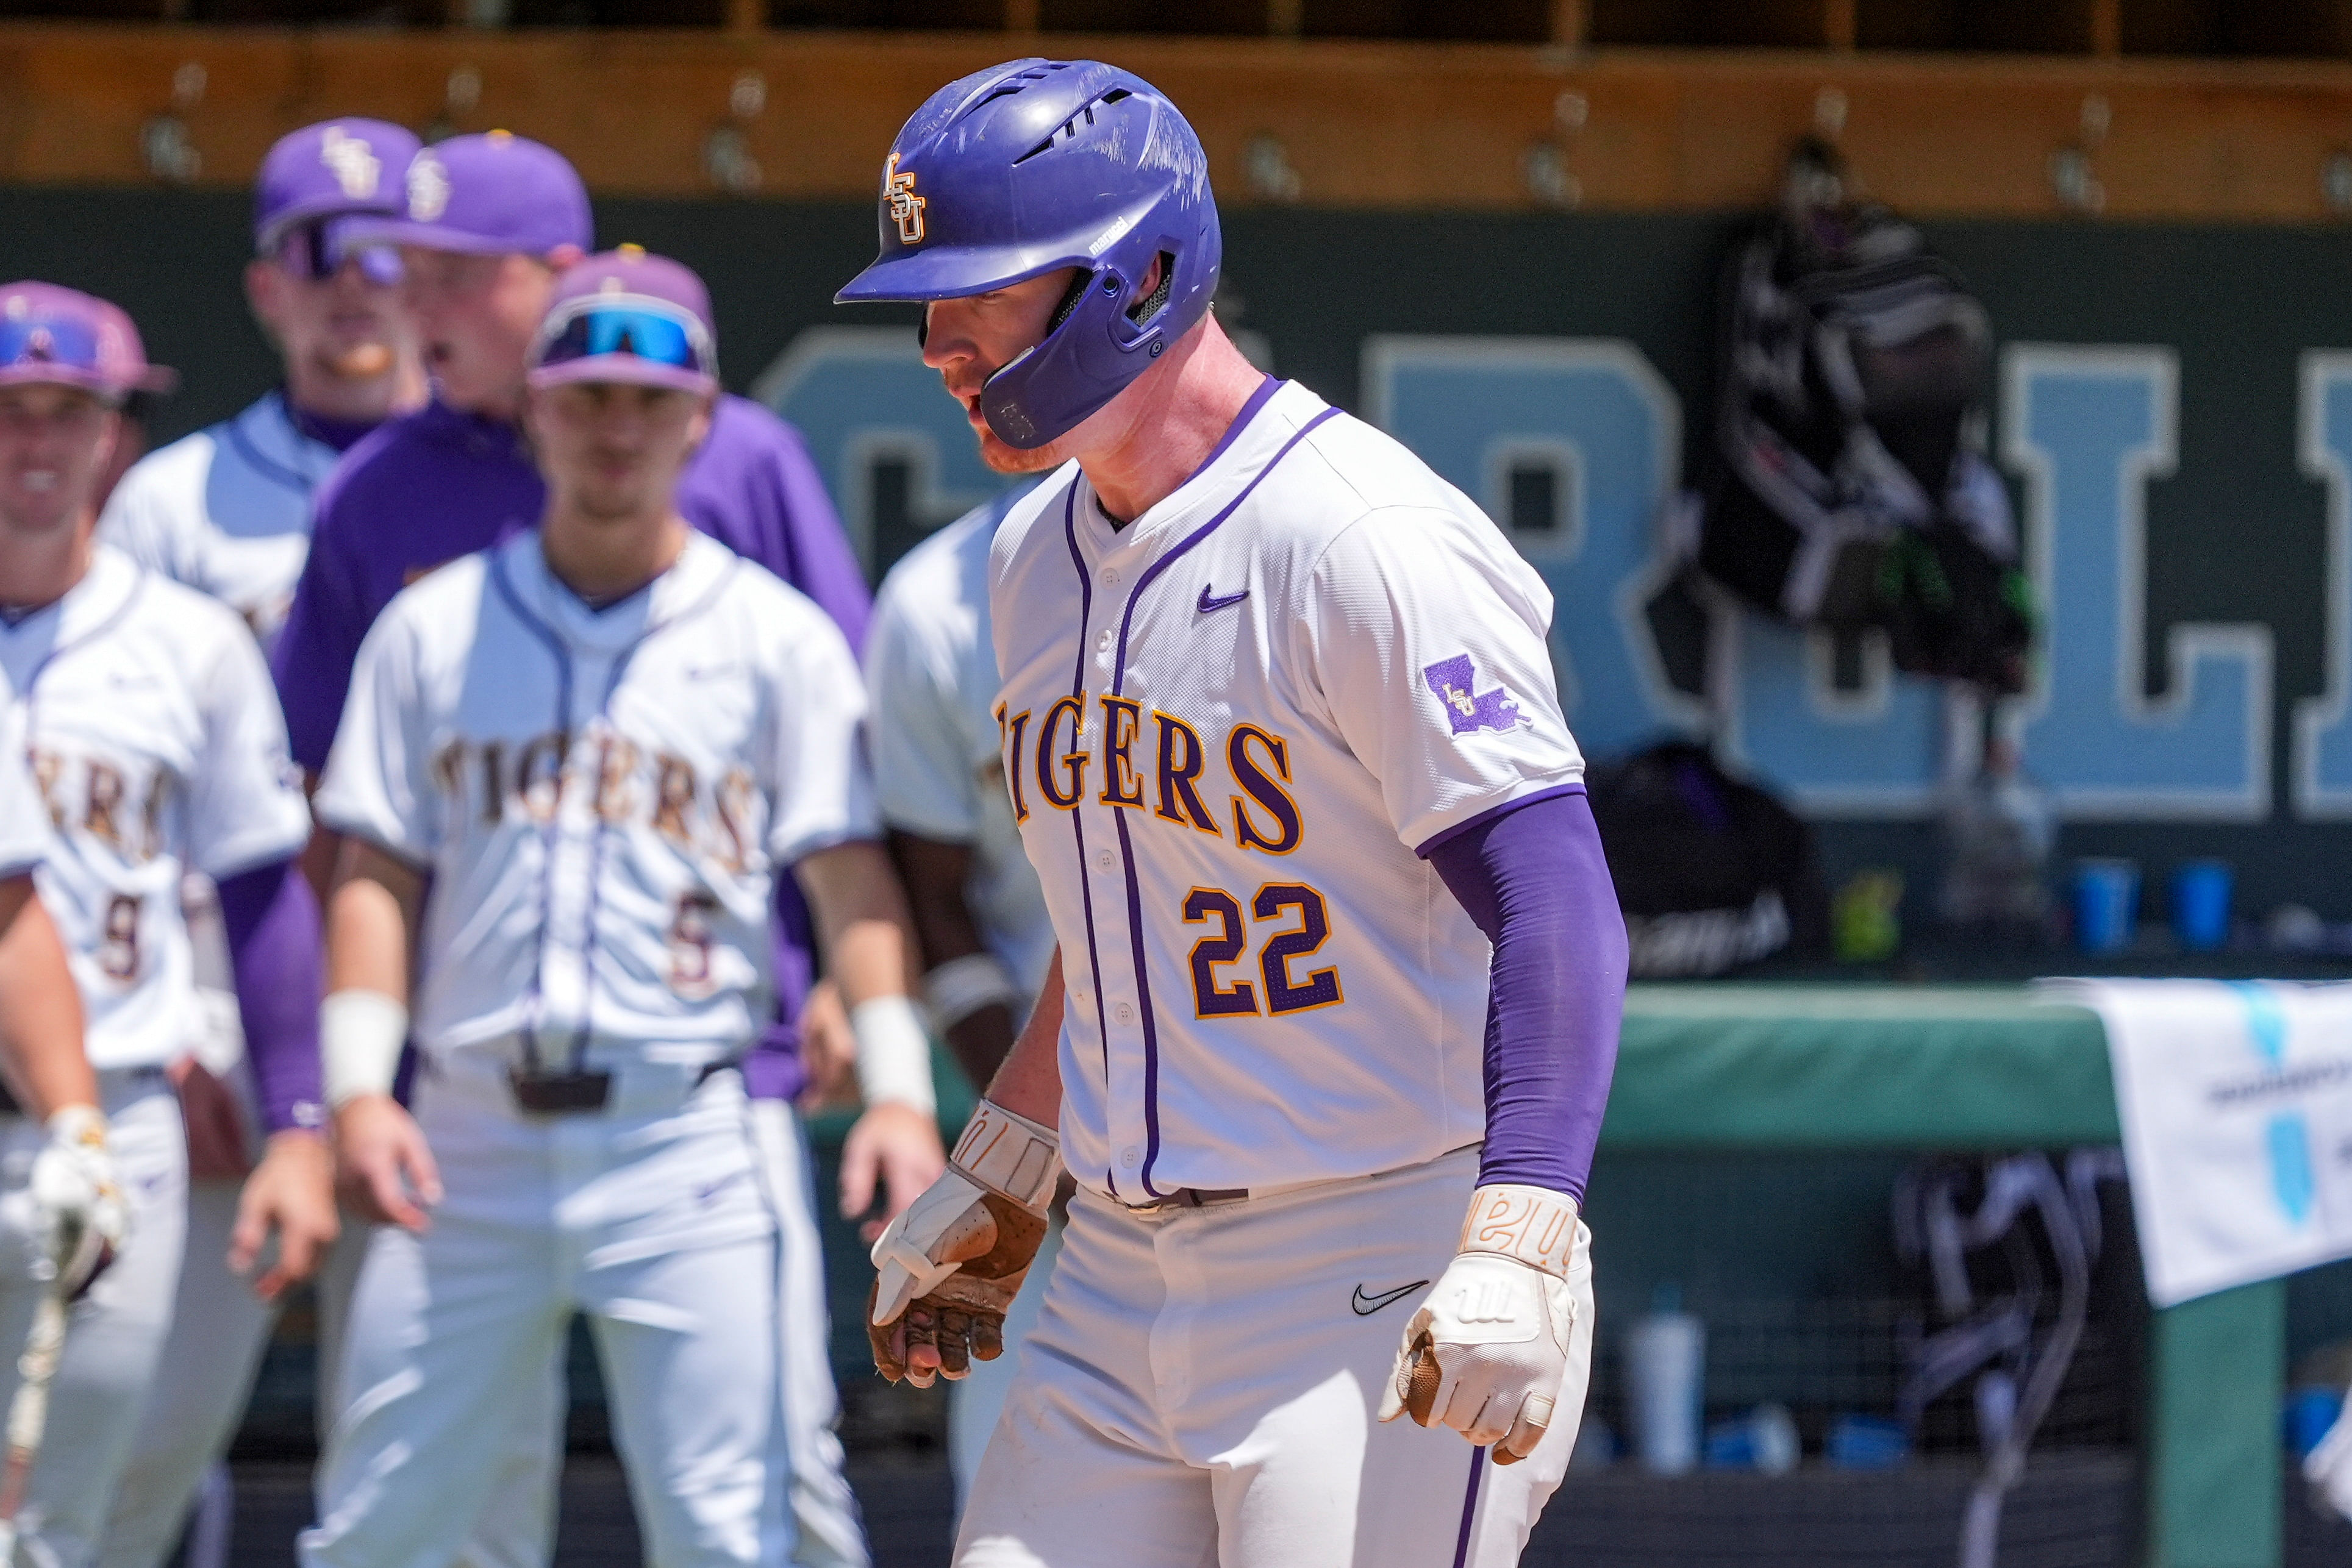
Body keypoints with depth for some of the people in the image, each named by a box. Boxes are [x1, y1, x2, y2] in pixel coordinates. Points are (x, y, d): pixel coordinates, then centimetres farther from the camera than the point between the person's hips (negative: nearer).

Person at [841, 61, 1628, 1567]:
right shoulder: (1038, 554, 12)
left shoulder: (1368, 544, -16)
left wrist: (1518, 1247, -32)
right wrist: (1000, 1178, 25)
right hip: (1121, 1281, 8)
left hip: (1384, 1294, -8)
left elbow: (1556, 905, -22)